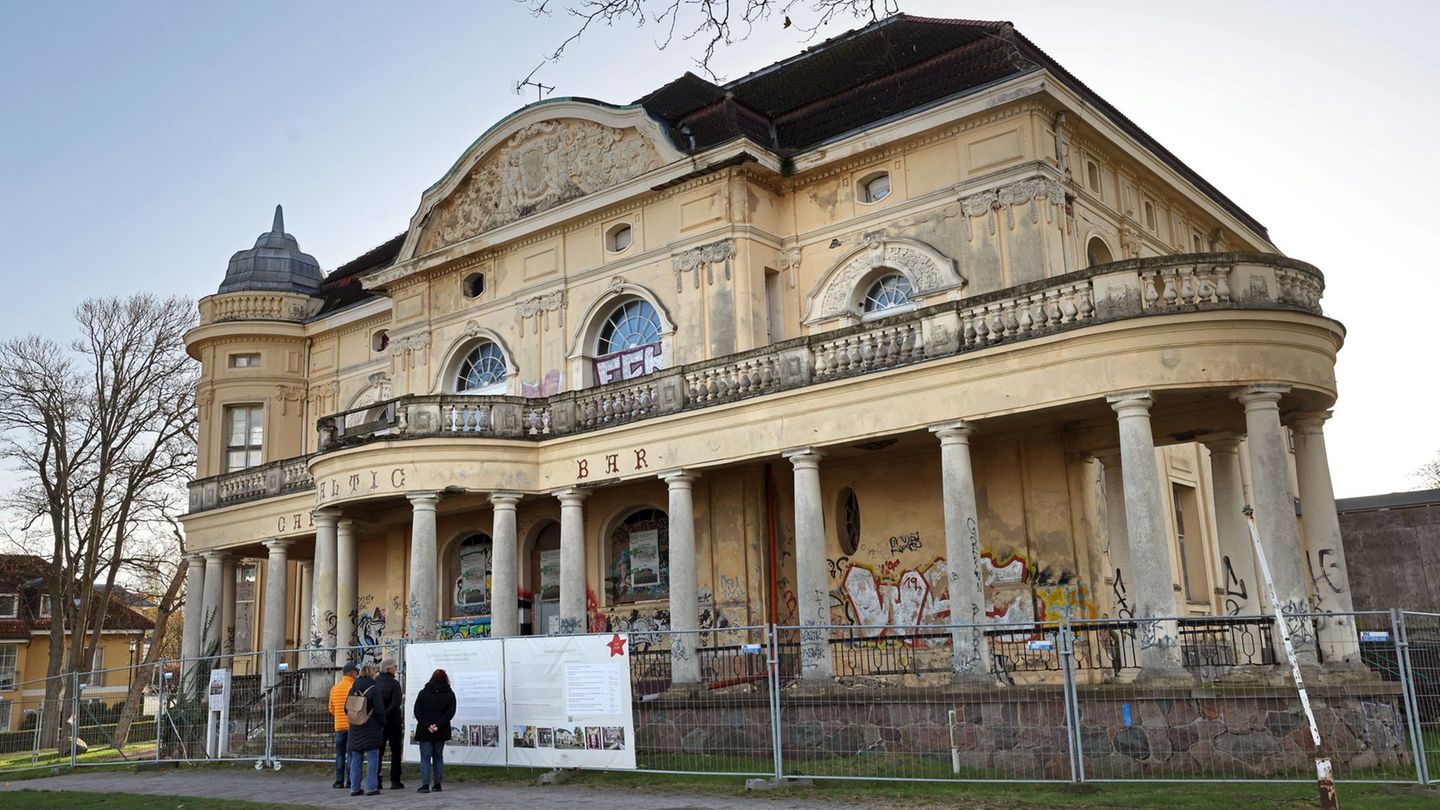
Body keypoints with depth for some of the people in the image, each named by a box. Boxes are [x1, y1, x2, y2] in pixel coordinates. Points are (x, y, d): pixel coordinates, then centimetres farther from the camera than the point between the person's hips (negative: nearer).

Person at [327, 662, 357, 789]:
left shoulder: (334, 688, 8)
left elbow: (331, 710, 13)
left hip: (339, 726, 5)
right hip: (352, 725, -4)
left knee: (340, 754, 10)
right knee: (351, 753, 0)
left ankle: (339, 780, 7)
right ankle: (349, 781, -2)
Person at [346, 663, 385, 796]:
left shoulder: (353, 689, 6)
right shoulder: (373, 689, -12)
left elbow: (346, 708, 12)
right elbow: (379, 710, -12)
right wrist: (382, 724, 1)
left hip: (355, 729, 6)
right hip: (371, 729, -6)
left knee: (355, 759, 11)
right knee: (372, 758, 0)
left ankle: (354, 788, 13)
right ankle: (372, 788, -1)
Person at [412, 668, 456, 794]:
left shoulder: (423, 693, 2)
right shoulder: (449, 694, 2)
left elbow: (417, 711, -6)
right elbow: (450, 712, -9)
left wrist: (427, 725, -10)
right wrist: (438, 725, -12)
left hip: (424, 731, -1)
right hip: (441, 732, 1)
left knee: (425, 757, 2)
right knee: (438, 757, 11)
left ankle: (425, 784, -8)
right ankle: (437, 784, 9)